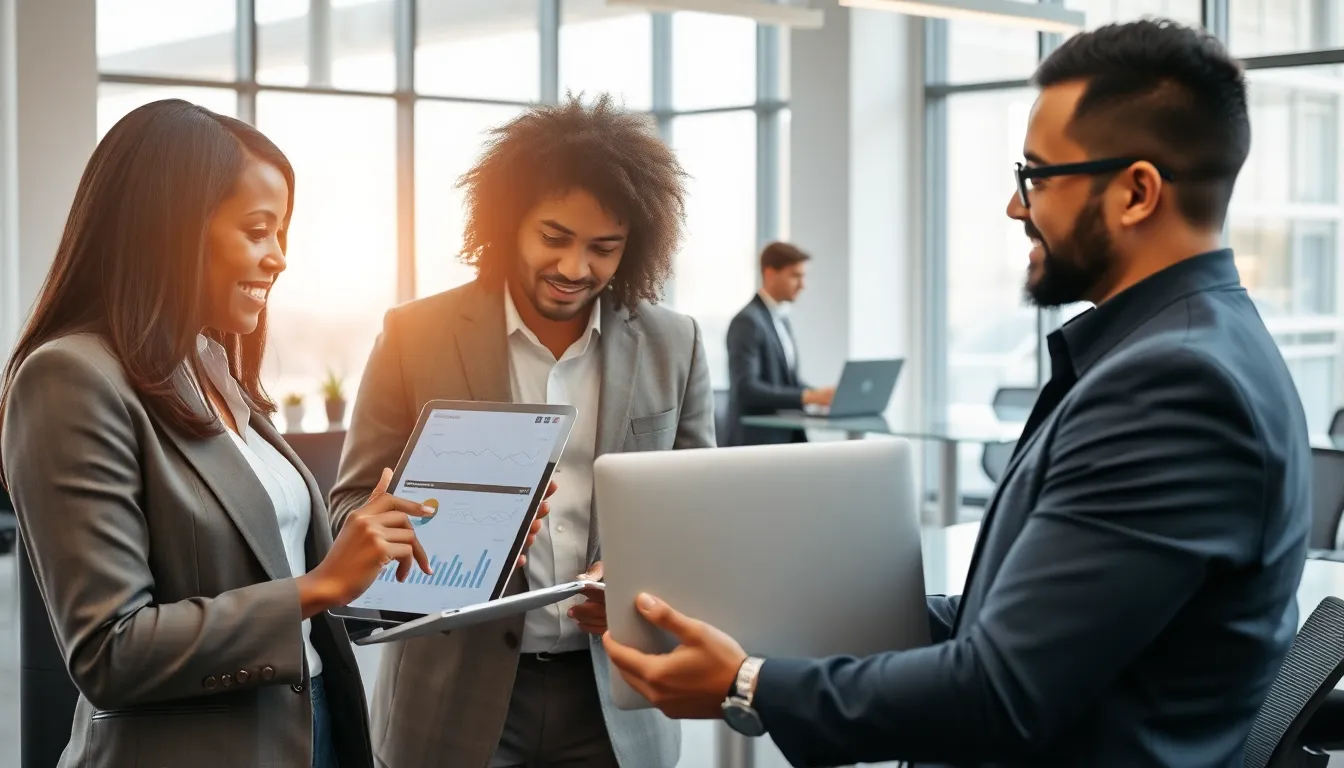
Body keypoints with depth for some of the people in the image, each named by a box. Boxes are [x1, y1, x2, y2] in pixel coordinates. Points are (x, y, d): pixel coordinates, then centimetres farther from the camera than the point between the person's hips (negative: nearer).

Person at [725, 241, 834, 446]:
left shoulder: (781, 318, 16)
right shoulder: (748, 321, -13)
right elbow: (746, 388, -23)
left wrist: (820, 395, 1)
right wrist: (808, 397, -27)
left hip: (787, 436, 9)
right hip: (758, 440, -9)